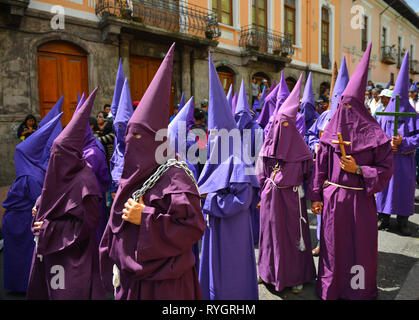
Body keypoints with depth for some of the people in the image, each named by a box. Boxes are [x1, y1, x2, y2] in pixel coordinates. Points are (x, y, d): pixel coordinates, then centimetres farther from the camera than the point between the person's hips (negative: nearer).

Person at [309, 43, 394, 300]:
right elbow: (320, 167, 2)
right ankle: (331, 288, 34)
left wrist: (358, 169, -18)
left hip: (360, 199, -2)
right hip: (332, 197, 2)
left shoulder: (374, 134, -7)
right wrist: (317, 197, 2)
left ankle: (359, 290, 32)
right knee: (332, 244, 14)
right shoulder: (330, 132, -1)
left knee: (360, 246, 10)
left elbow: (386, 169, -4)